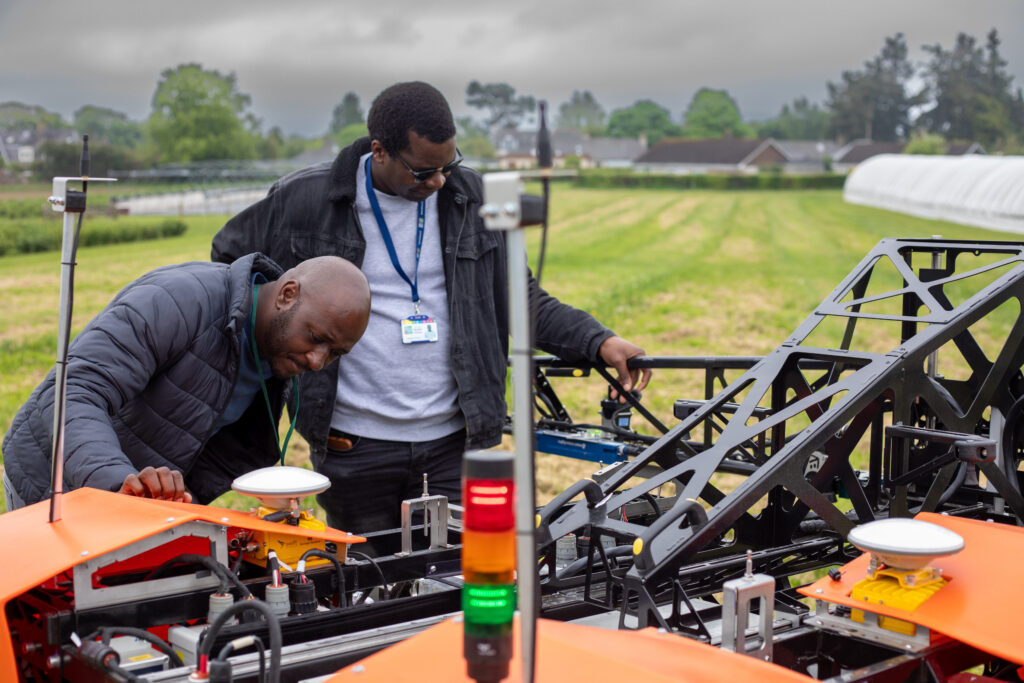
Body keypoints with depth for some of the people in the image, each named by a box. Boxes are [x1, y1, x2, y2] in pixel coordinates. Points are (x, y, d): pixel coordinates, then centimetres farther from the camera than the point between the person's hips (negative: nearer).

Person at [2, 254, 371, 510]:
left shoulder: (278, 365, 0)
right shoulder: (183, 299, -26)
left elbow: (223, 461, 2)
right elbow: (72, 395, -34)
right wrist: (119, 482, -49)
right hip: (57, 489, -7)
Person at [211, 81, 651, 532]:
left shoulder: (472, 198, 3)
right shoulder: (306, 200, -4)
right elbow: (229, 257, 11)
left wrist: (598, 342, -1)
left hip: (452, 444, 2)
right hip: (352, 445, -1)